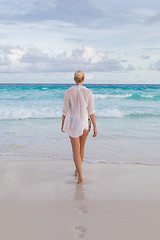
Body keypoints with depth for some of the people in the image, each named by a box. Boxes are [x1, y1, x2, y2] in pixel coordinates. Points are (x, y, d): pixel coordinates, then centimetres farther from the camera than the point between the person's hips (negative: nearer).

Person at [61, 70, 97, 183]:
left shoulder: (68, 92, -9)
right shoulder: (88, 92, -8)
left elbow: (65, 111, -4)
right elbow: (91, 111, -8)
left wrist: (63, 124, 10)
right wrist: (95, 127, -1)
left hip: (72, 123, -1)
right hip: (85, 123, 1)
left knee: (76, 150, 4)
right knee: (81, 147, 21)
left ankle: (80, 175, -7)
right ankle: (77, 170, 38)